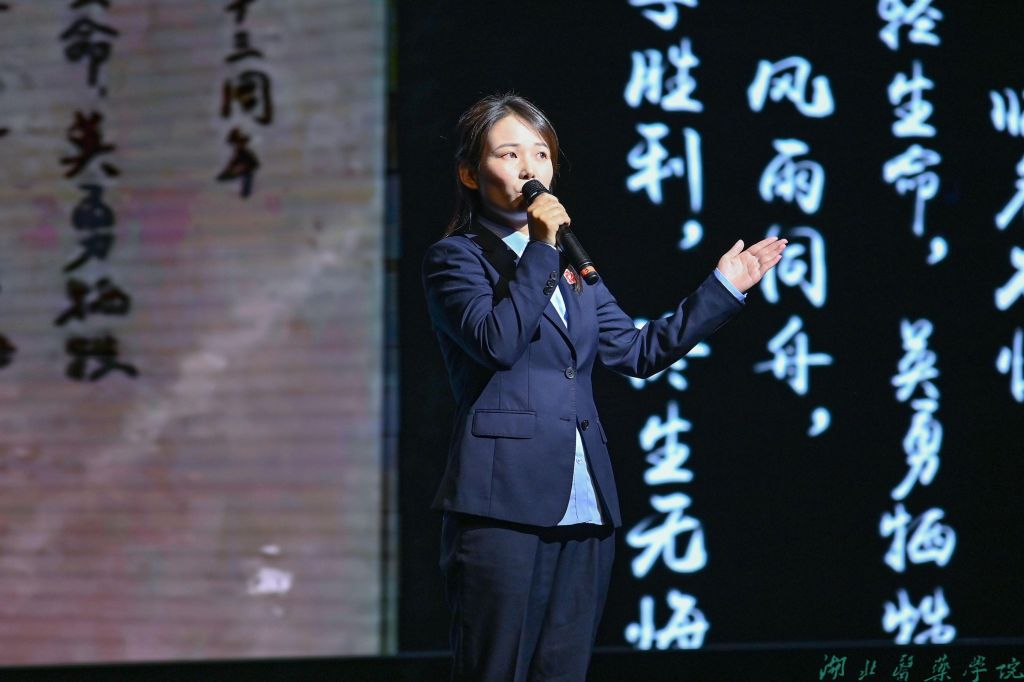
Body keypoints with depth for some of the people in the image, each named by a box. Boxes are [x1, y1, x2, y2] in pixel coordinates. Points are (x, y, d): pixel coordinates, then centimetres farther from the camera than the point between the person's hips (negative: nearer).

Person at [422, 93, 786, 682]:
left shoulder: (570, 264, 20)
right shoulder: (455, 258, 1)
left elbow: (638, 352, 18)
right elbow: (498, 342, -16)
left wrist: (723, 289, 18)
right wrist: (541, 251, -14)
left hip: (584, 511, 6)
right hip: (504, 503, -6)